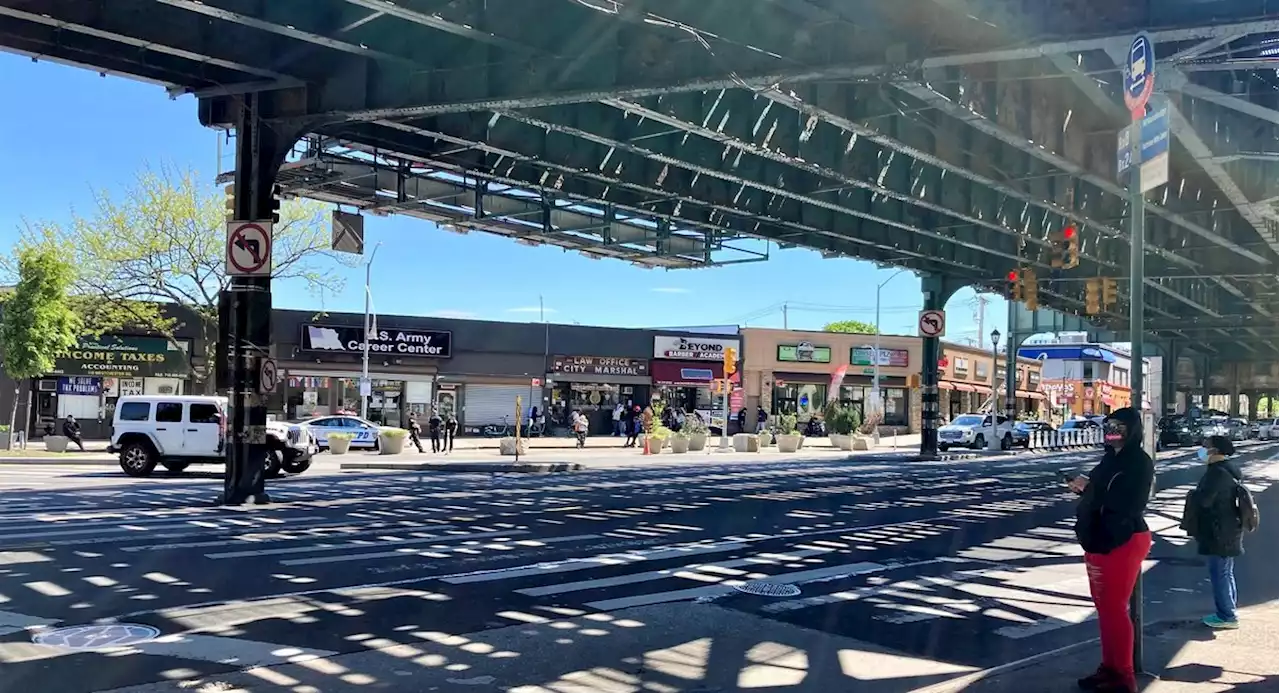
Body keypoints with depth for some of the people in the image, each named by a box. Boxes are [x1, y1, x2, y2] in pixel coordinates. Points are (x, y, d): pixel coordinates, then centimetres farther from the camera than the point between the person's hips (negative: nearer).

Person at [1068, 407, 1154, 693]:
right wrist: (1083, 488, 1)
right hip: (1100, 541, 9)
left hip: (1123, 543, -9)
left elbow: (1126, 504, -24)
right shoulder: (1110, 458, 13)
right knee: (1103, 606, 15)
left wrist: (1089, 487, -23)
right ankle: (1109, 667, 25)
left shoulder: (1139, 462, -15)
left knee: (1115, 608, -5)